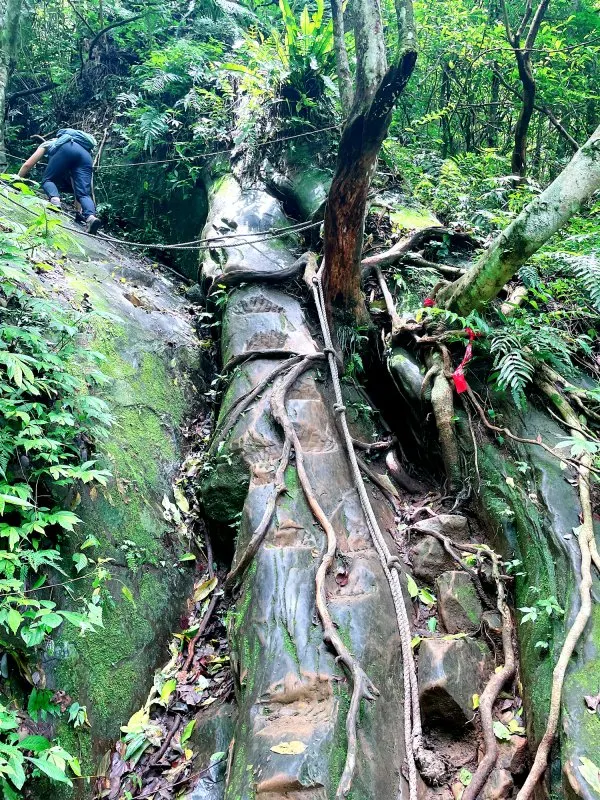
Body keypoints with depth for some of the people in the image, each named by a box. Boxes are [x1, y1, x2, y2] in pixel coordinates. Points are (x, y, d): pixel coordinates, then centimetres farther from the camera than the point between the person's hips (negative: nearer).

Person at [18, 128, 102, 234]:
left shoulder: (48, 144, 39)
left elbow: (27, 165, 31)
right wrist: (79, 210, 40)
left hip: (67, 148, -4)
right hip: (86, 155, 4)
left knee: (48, 180, 12)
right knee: (84, 194, -5)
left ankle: (55, 199, -20)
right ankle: (91, 216, -35)